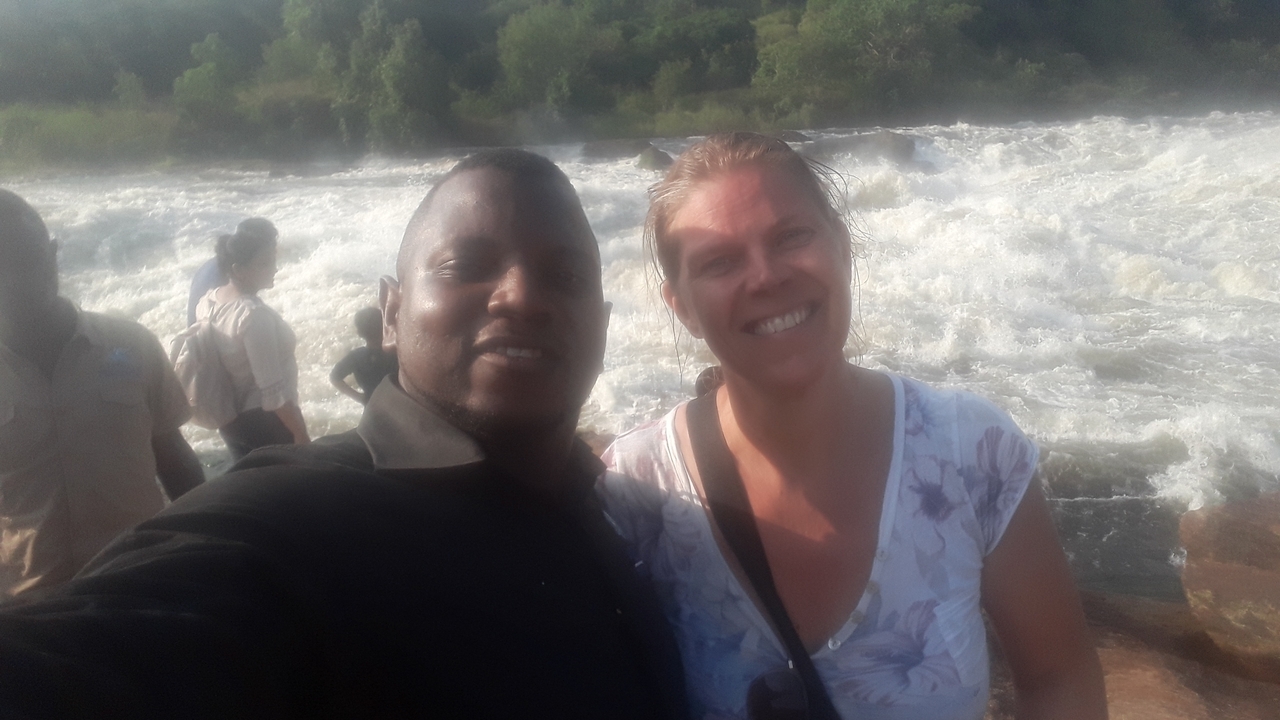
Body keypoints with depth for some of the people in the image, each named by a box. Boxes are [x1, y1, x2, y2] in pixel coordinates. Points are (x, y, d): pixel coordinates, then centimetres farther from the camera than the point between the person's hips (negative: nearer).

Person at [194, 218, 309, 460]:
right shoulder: (255, 315, -26)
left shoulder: (207, 302, 0)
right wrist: (301, 434, -19)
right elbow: (273, 390, -26)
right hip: (266, 421, -8)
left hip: (230, 418, 9)